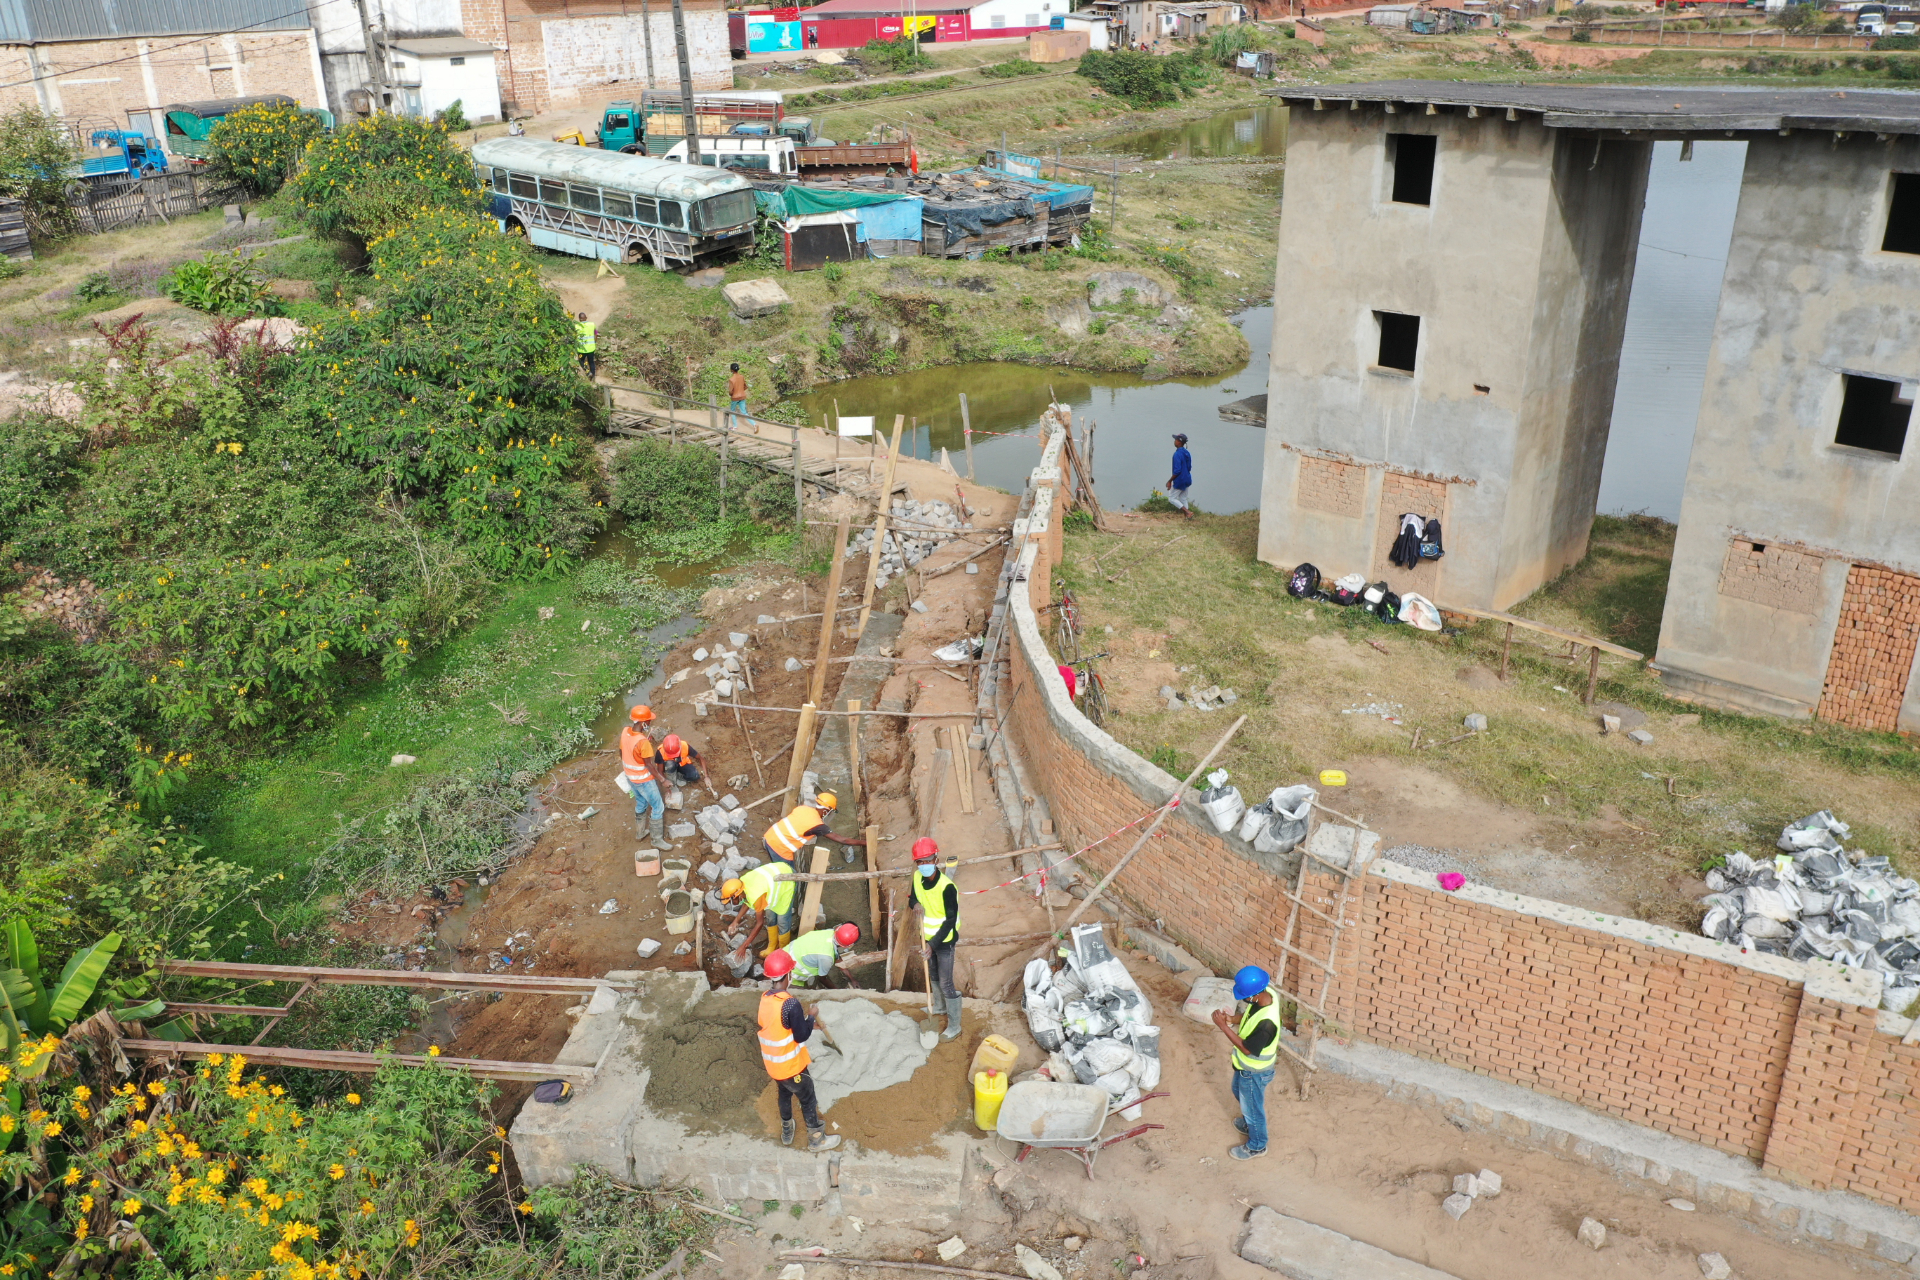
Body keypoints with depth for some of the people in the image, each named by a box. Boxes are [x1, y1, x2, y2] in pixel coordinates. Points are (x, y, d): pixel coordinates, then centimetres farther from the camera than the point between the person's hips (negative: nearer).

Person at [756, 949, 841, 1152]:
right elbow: (802, 1035, -24)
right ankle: (816, 1139, 31)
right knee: (807, 1099, 14)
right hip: (791, 1065, -7)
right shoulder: (791, 1004, -32)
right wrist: (811, 1015, -9)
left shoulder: (765, 998, -7)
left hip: (772, 1063, 7)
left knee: (784, 1093, 30)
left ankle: (786, 1131, 49)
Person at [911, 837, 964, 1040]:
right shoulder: (917, 878, -10)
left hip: (944, 940, -7)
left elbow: (951, 920, -24)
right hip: (928, 937, 7)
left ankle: (954, 1026, 16)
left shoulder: (947, 887, -30)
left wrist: (933, 944, -28)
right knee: (933, 975, 26)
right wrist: (917, 905, -16)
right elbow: (914, 897, 9)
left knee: (946, 984, 2)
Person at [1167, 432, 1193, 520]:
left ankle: (1188, 512, -7)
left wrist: (1170, 481, -18)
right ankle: (1188, 516, 16)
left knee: (1172, 498, 4)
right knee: (1183, 499, 18)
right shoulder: (1187, 453, 5)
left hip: (1179, 481, -8)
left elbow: (1177, 470, -25)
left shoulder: (1177, 454, -22)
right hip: (1187, 479, 8)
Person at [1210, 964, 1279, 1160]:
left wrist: (1224, 1026, -30)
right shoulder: (1265, 994, -18)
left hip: (1254, 1071, -8)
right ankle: (1249, 1123, 61)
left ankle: (1257, 1146, 44)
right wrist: (1232, 1019, -14)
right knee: (1239, 1092, 33)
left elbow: (1247, 1048, -30)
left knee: (1252, 1107, 18)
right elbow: (1249, 1016, 3)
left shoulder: (1266, 1022, -44)